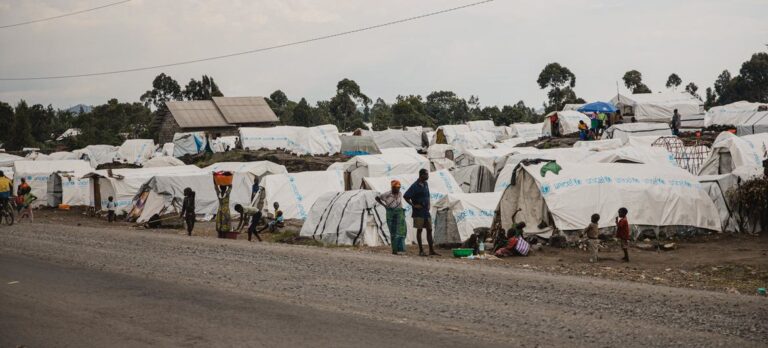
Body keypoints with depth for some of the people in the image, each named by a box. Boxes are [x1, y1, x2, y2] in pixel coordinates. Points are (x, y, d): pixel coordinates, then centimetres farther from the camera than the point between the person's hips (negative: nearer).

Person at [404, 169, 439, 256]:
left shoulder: (426, 184, 11)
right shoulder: (415, 186, -13)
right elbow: (405, 196, -16)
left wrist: (428, 205, 12)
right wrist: (414, 205, -16)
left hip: (426, 212, 7)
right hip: (419, 212, -7)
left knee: (429, 230, 6)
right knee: (419, 230, 0)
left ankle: (431, 250, 10)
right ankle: (421, 251, 5)